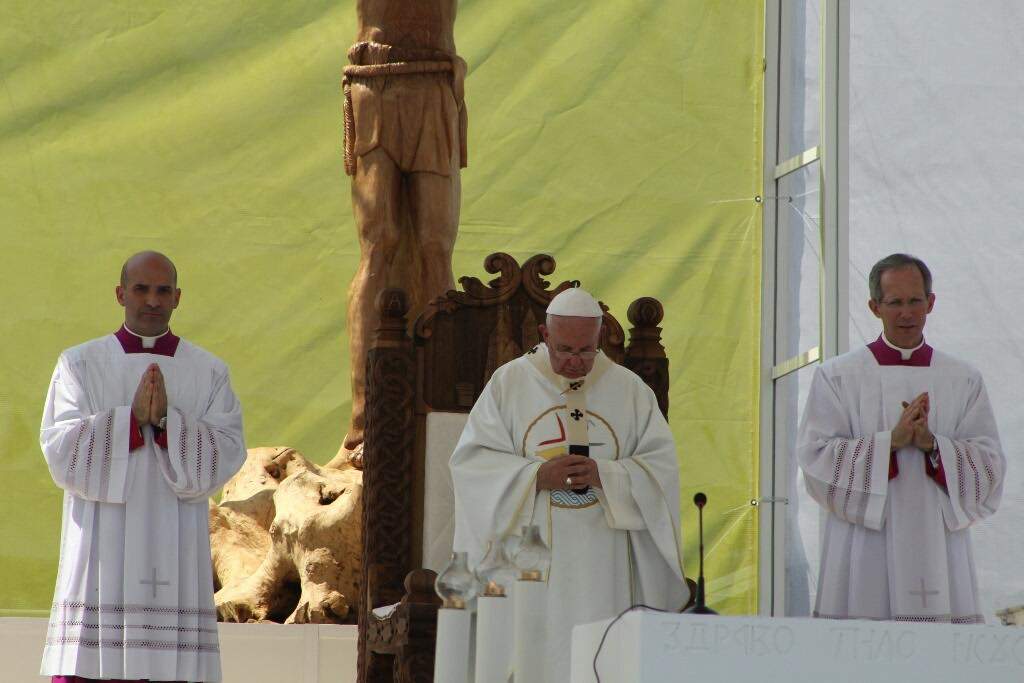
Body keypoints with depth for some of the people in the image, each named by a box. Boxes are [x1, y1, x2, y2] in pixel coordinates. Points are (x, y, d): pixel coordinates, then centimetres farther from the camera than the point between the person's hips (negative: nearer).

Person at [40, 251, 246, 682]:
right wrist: (133, 417, -17)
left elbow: (226, 456, -3)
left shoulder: (210, 374, 8)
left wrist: (167, 420, -17)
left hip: (174, 555, 1)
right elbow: (61, 449, -6)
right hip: (99, 553, 0)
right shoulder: (79, 365, 6)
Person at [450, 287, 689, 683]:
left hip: (601, 563, 1)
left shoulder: (629, 389, 8)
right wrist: (536, 476, -15)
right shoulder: (509, 383, 5)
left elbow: (661, 465, 2)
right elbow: (471, 460, 0)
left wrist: (605, 475, -16)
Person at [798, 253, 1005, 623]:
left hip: (939, 552, 2)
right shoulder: (836, 377, 6)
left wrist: (932, 445, -12)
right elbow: (817, 457, -4)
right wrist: (890, 441, -15)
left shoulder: (965, 381, 12)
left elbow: (990, 464, 6)